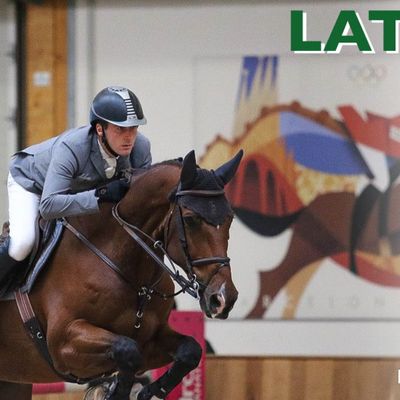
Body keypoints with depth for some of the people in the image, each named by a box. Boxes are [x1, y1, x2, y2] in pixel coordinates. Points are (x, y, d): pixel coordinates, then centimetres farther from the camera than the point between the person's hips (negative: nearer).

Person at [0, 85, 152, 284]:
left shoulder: (141, 147, -29)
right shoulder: (69, 148, -45)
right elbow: (48, 206, -52)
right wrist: (101, 194, -59)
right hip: (30, 181, -6)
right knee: (22, 243, -28)